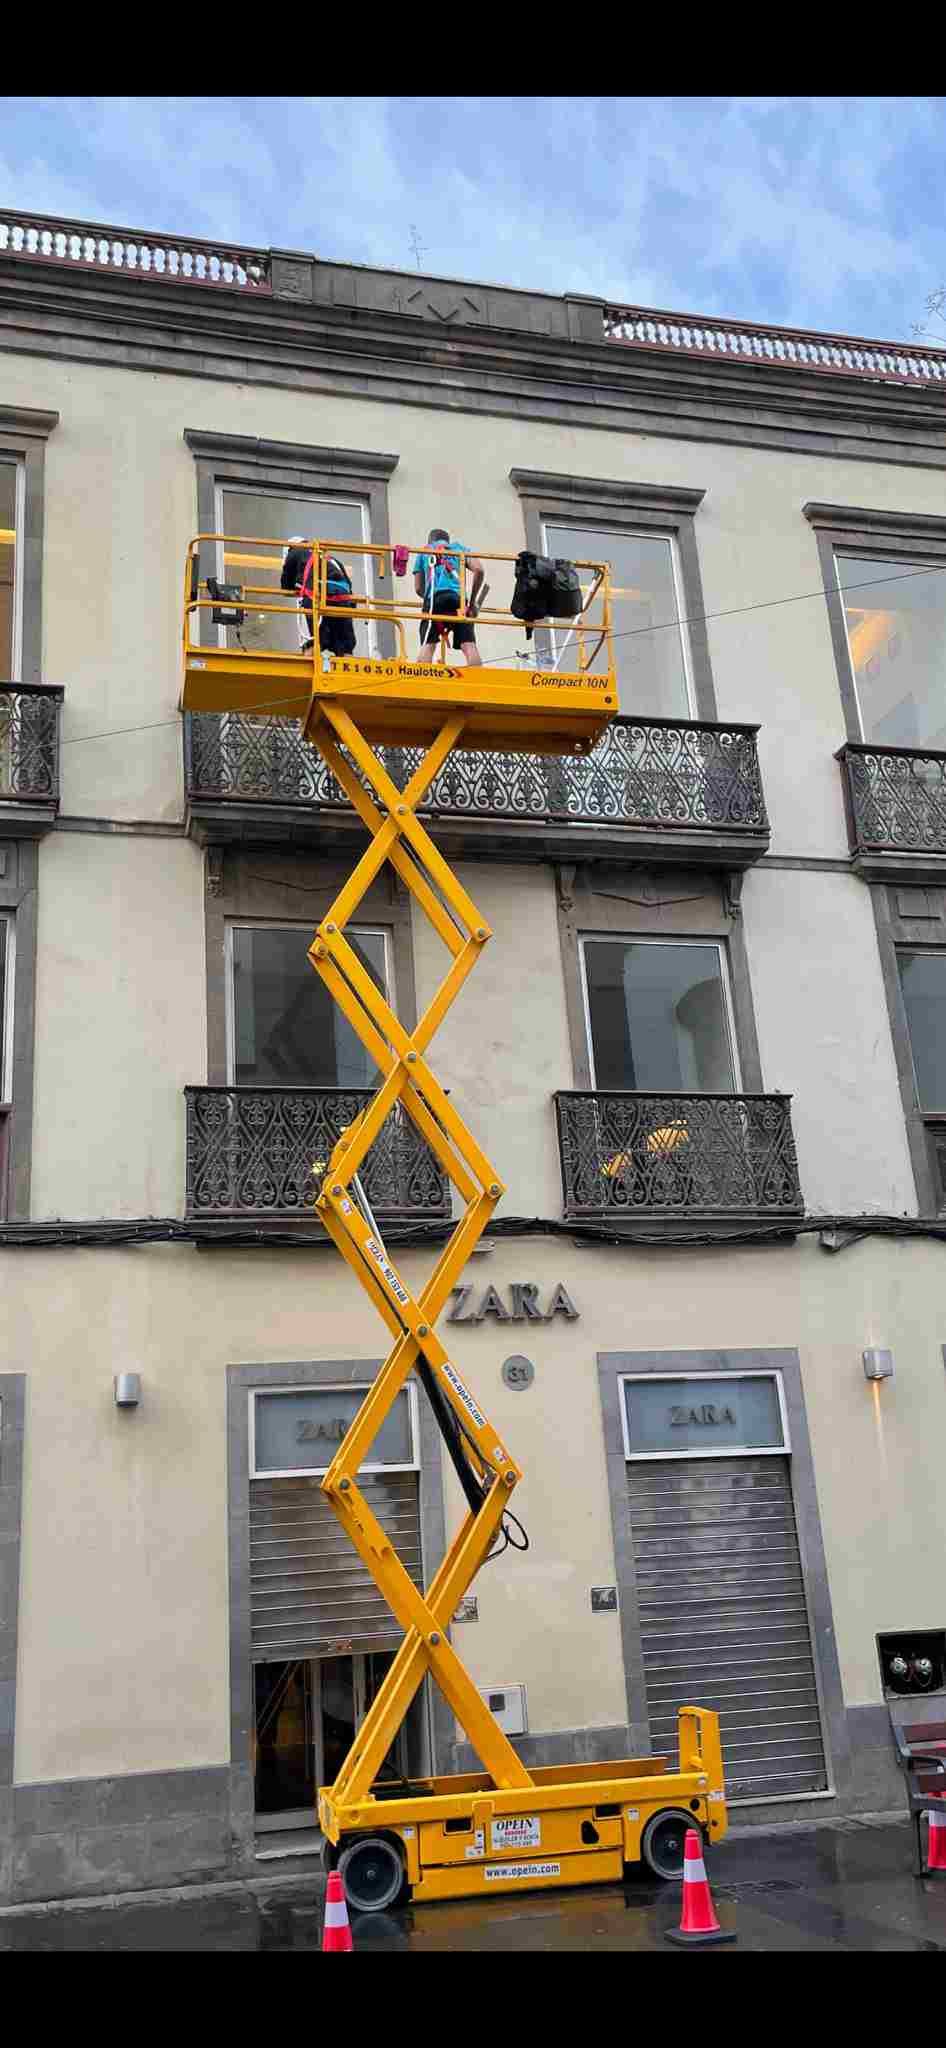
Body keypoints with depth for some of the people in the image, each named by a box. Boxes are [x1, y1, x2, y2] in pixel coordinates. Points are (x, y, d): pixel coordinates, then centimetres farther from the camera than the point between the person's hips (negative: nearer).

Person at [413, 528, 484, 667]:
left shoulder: (424, 551, 29)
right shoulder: (459, 547, 29)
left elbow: (418, 588, 22)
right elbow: (478, 570, 12)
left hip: (434, 597, 0)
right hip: (458, 597, 1)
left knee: (427, 645, -10)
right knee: (468, 644, -8)